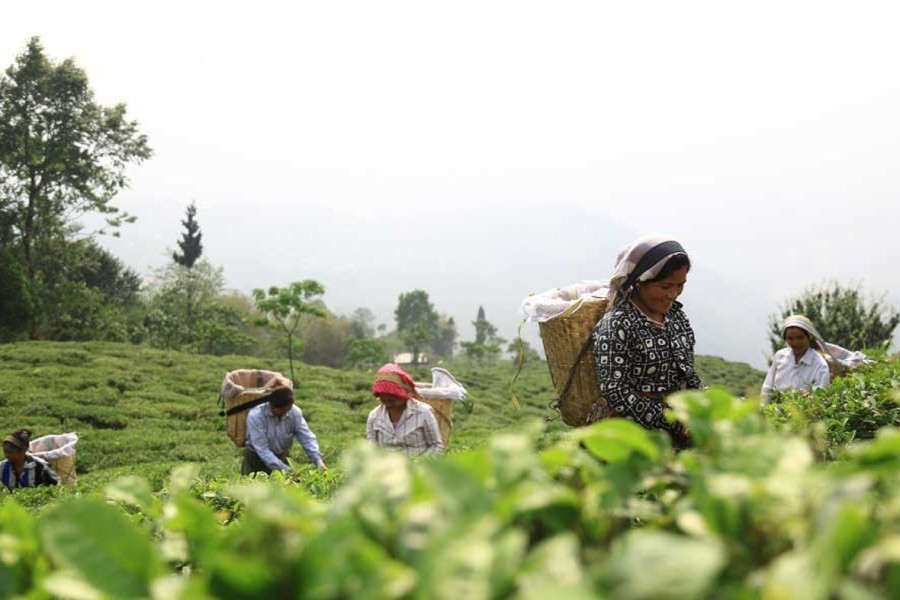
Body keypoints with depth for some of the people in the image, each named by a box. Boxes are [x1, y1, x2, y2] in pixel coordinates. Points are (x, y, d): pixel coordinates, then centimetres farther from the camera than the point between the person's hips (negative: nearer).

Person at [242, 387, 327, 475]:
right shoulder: (255, 416, -25)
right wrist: (284, 469, -35)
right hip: (256, 457, -3)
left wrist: (318, 461, -32)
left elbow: (307, 438, -16)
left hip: (281, 457, 3)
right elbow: (262, 449, -28)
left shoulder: (295, 412, -14)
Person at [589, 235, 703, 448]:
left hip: (681, 417, 8)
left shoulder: (676, 314, 13)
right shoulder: (617, 324, -10)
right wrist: (674, 425, -17)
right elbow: (615, 392, -14)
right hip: (637, 427, -7)